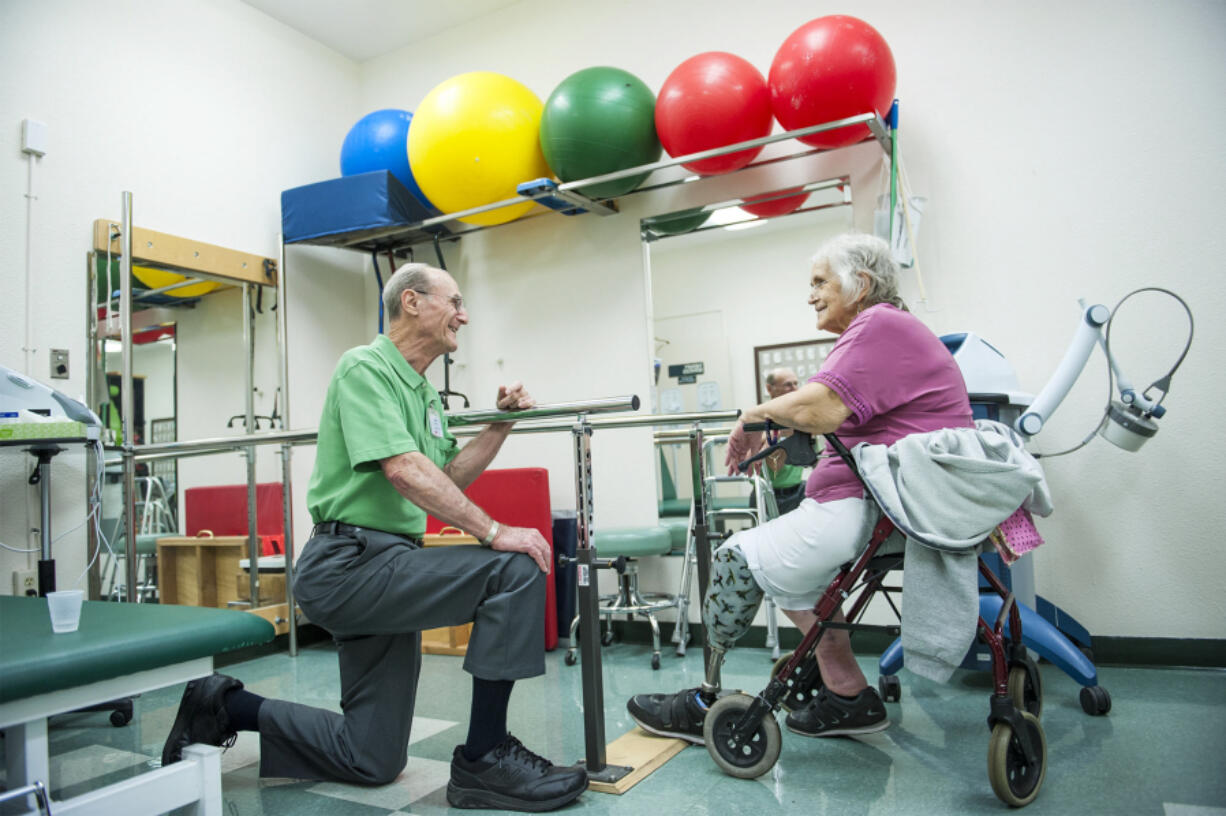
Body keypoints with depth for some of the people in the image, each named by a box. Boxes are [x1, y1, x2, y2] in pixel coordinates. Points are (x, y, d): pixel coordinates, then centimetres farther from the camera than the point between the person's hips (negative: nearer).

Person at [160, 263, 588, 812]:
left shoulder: (423, 392, 18)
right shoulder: (366, 366, -11)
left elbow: (449, 477, 19)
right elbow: (405, 470, -23)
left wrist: (501, 425, 7)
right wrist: (494, 532, -25)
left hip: (383, 568, 10)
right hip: (350, 563, -10)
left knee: (371, 761, 12)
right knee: (515, 568, -24)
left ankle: (227, 707, 25)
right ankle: (485, 759, -15)